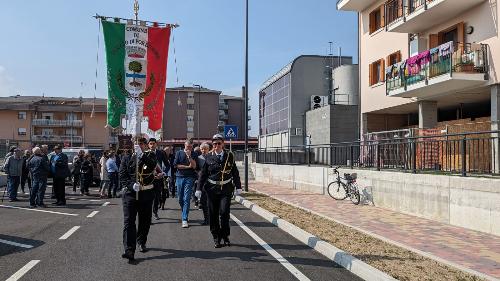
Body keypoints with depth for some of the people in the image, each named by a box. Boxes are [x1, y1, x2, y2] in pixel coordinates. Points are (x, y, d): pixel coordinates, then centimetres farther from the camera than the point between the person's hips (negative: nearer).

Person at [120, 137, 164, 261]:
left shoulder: (151, 156, 6)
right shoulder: (127, 158, 5)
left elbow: (152, 167, -15)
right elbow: (122, 176, -1)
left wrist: (142, 156, -21)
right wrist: (132, 185, -17)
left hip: (146, 193, 1)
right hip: (130, 193, -1)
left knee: (145, 220, 13)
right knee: (128, 221, -10)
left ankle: (141, 242, 36)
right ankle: (129, 250, -12)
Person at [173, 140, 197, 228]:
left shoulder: (193, 154, 5)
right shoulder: (179, 153, 8)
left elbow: (194, 166, -8)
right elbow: (176, 165, -1)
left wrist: (189, 156, -15)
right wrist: (187, 166, -5)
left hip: (189, 178, -2)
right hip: (180, 177, 2)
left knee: (186, 199, -9)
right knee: (180, 199, 9)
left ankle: (185, 219, -9)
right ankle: (185, 214, 30)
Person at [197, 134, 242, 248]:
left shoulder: (229, 156, 3)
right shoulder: (209, 157, 2)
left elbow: (235, 172, 8)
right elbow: (203, 173, 5)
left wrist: (238, 187, 6)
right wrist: (199, 188, 2)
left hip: (226, 188, -1)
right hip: (212, 188, 1)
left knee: (224, 212, -8)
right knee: (213, 214, 5)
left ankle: (225, 236, 12)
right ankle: (216, 238, 20)